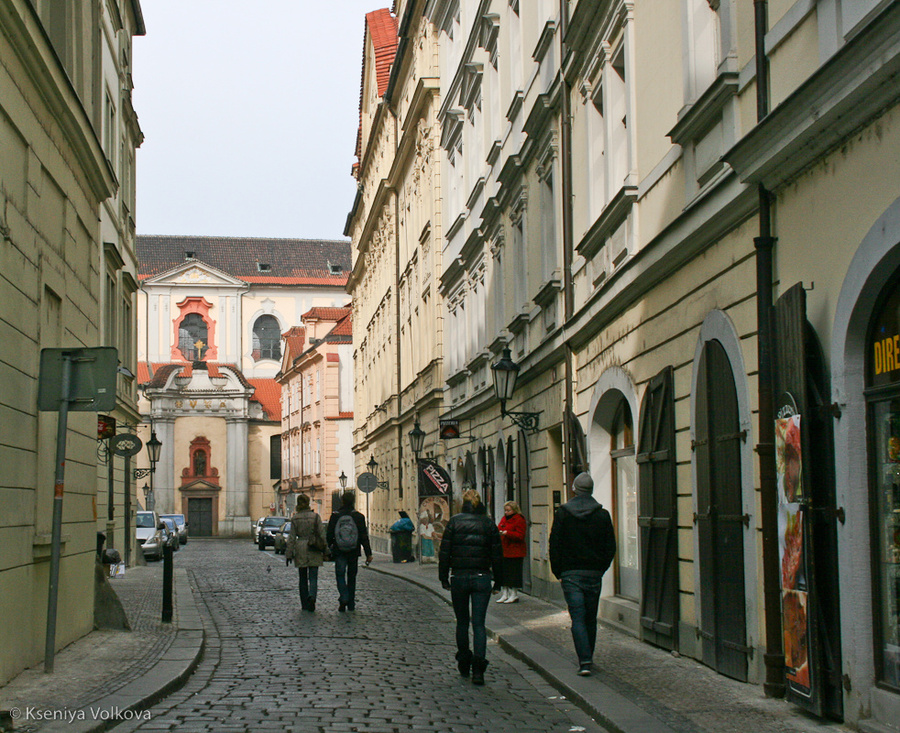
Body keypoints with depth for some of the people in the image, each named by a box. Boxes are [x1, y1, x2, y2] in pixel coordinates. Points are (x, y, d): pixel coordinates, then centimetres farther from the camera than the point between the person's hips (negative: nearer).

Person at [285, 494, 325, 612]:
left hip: (300, 550, 1)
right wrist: (324, 550, 8)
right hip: (314, 552, -1)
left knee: (303, 579, 12)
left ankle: (305, 604, 15)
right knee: (313, 577, -1)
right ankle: (312, 596, -27)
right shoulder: (315, 516, -3)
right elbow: (322, 534, -2)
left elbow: (291, 537, -1)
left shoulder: (295, 518, -2)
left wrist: (289, 554, 3)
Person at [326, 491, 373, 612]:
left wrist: (331, 546, 21)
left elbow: (329, 535, 2)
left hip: (339, 552, -1)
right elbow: (364, 536, -4)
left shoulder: (335, 516, -3)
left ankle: (343, 598, -21)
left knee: (340, 575, 3)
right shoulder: (358, 517, -3)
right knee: (351, 577, 11)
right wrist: (368, 553, -1)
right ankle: (351, 604, 16)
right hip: (354, 552, 1)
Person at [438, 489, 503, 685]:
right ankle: (478, 667, -14)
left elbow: (444, 552, -1)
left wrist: (444, 577, 6)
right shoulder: (488, 523, 3)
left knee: (462, 621, 15)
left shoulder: (454, 522, 1)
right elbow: (497, 554, 3)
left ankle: (464, 665, 24)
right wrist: (498, 579, 10)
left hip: (459, 578, 0)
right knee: (479, 623, 0)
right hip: (482, 578, 0)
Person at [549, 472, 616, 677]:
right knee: (591, 619, 13)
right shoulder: (602, 515, 2)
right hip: (594, 574, 2)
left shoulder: (562, 514, -2)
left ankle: (584, 661, -16)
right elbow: (610, 547, 4)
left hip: (570, 574, -2)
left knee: (578, 618, -4)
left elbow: (554, 545, -1)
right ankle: (588, 658, 23)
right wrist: (601, 568, 14)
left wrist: (558, 572, 6)